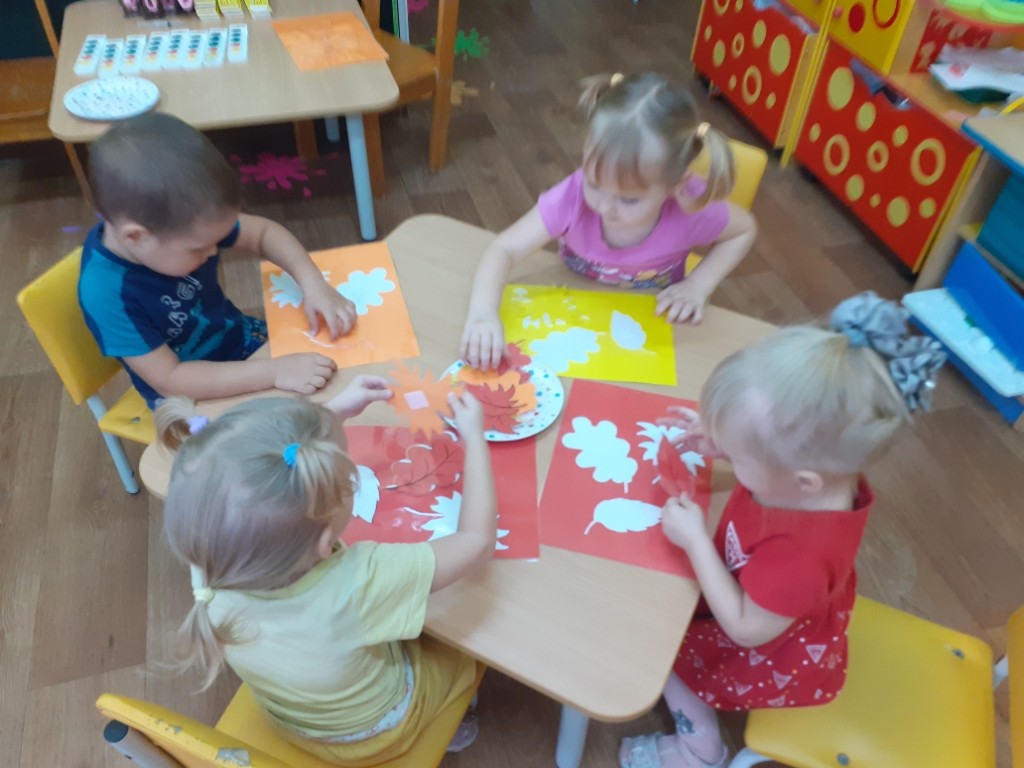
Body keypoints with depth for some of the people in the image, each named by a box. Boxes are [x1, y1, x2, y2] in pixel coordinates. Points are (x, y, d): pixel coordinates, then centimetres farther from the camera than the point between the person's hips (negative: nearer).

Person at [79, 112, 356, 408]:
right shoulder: (107, 293, -33)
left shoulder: (177, 221, -19)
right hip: (190, 398, -6)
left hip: (241, 338, 6)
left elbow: (264, 232, -6)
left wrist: (313, 284, -23)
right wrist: (273, 372, -38)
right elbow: (169, 380, -31)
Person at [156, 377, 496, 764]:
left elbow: (264, 478, -10)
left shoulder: (210, 563, -32)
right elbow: (476, 541, -29)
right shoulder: (357, 583, -46)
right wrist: (475, 438, -19)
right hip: (378, 733, -3)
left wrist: (336, 410, -7)